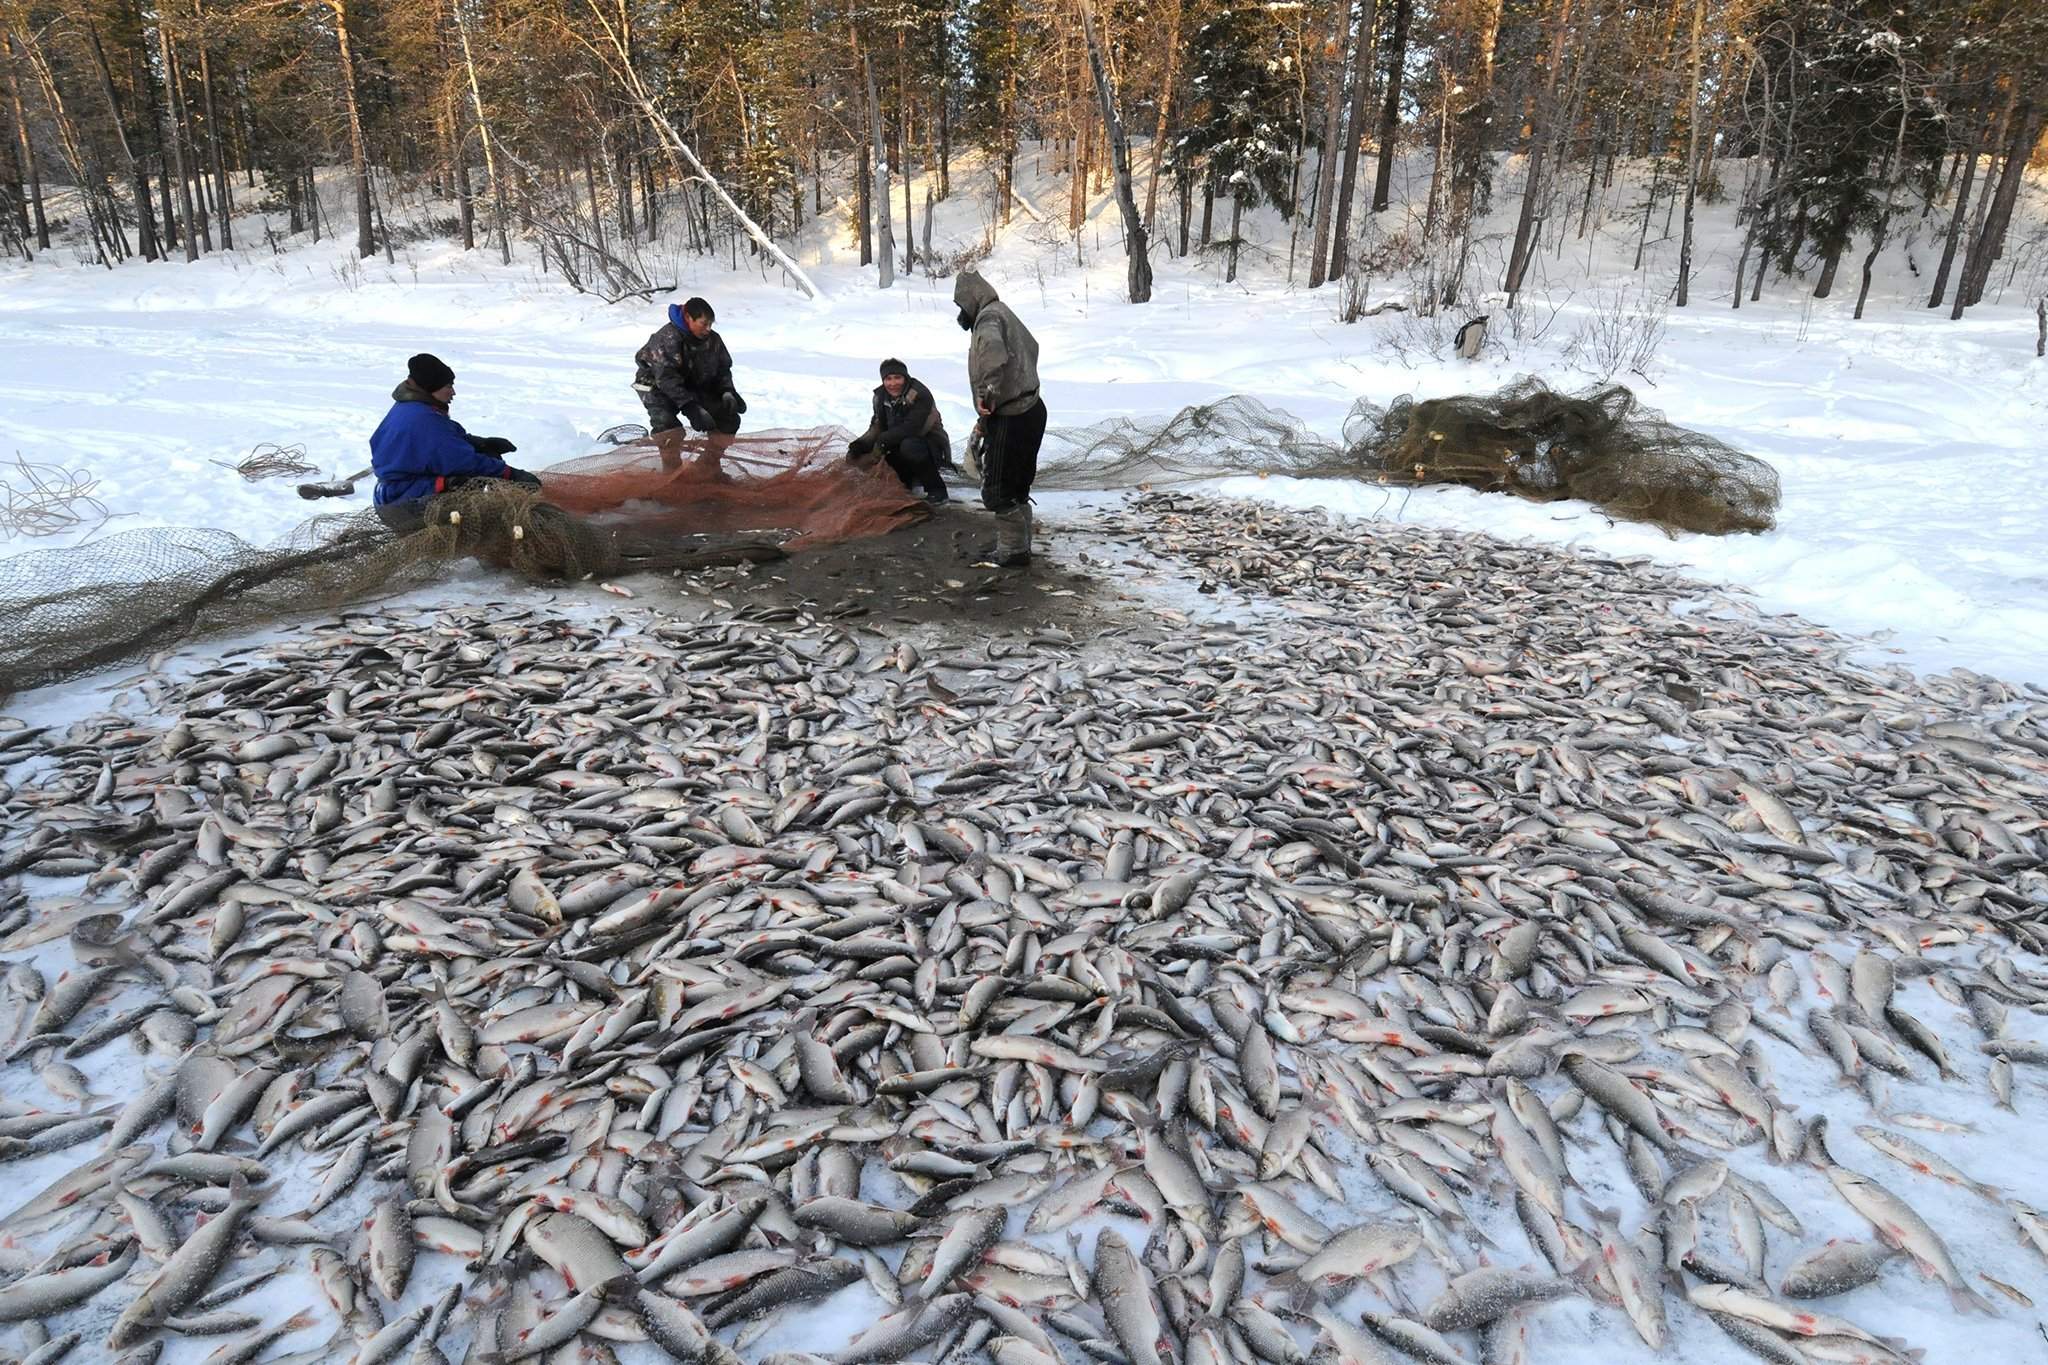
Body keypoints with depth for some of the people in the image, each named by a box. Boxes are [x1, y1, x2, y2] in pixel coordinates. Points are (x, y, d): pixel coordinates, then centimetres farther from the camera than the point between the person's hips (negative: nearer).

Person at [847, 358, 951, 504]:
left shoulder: (920, 395, -22)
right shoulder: (881, 396, 1)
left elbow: (910, 428, -30)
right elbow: (878, 426, 2)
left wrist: (883, 440, -35)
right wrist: (861, 444, -16)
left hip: (932, 447, -7)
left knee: (908, 446, -37)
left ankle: (936, 490, -19)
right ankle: (906, 481, 14)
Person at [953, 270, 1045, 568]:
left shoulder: (989, 317, -12)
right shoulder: (1004, 313, 19)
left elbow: (993, 349, -37)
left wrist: (988, 391, -30)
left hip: (1011, 418, -10)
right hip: (1030, 409, 10)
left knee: (997, 490, -2)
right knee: (1017, 486, 18)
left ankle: (1014, 551, 6)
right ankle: (1018, 546, 27)